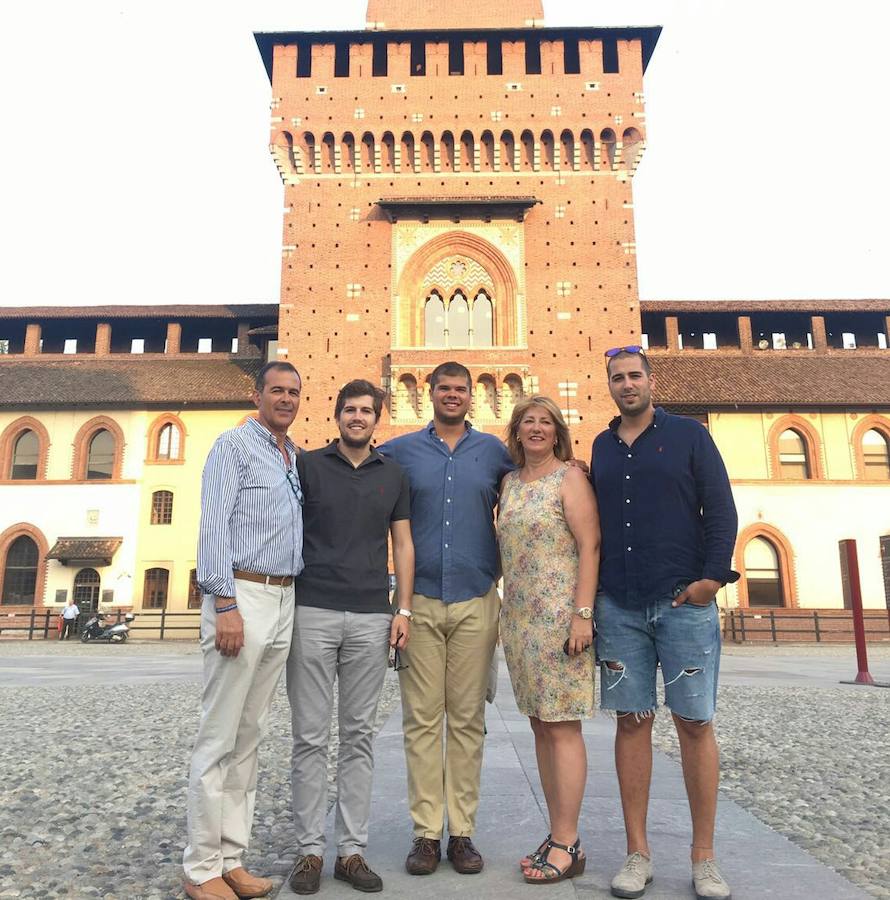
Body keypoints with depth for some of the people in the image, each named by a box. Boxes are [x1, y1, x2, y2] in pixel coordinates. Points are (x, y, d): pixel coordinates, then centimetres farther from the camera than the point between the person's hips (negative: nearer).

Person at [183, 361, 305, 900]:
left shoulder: (297, 459, 18)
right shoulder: (235, 445, -2)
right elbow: (213, 528, -11)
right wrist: (226, 606, -18)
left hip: (285, 602, 7)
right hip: (243, 596, -7)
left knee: (250, 737, 11)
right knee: (220, 737, 0)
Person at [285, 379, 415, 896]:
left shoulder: (393, 475, 10)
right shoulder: (308, 465, 4)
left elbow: (403, 545, 10)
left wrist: (404, 609, 1)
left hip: (372, 618, 2)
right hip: (313, 613, -2)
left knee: (360, 736, 8)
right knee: (311, 737, 4)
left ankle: (353, 849, 19)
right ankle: (310, 849, 16)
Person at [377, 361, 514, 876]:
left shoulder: (494, 450, 9)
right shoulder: (400, 451, 7)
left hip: (476, 601, 1)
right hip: (420, 600, 0)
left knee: (468, 720, 5)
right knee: (422, 719, 2)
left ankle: (463, 832, 16)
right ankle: (427, 832, 13)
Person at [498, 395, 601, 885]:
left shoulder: (570, 478, -3)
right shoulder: (509, 482, 14)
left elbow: (590, 546, -10)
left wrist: (583, 613, -17)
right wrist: (503, 615, 12)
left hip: (559, 617, -7)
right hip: (518, 618, 7)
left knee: (562, 727, -2)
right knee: (540, 726, 11)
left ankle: (566, 845, 8)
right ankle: (559, 834, 22)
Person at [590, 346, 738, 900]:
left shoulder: (688, 435, 4)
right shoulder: (601, 448, 13)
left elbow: (721, 509, -1)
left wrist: (713, 575, -11)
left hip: (684, 602, -2)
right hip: (619, 607, 3)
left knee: (695, 723, 2)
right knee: (633, 722, 5)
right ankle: (638, 854, 16)